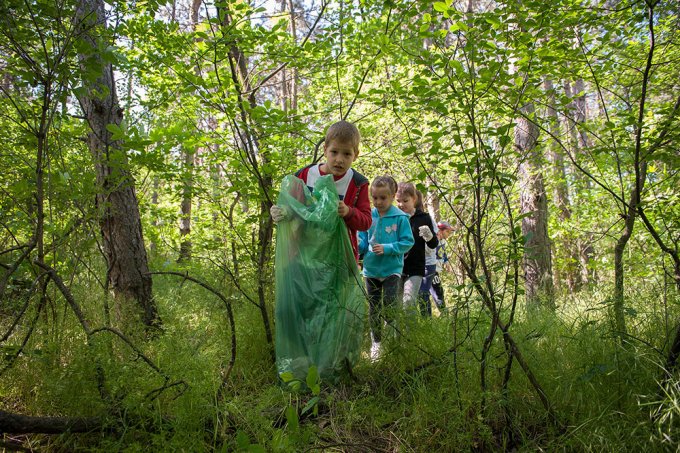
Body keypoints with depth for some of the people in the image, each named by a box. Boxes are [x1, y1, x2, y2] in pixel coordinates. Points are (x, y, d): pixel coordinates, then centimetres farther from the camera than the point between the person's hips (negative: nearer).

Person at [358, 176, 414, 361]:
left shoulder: (400, 217, -11)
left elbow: (407, 242, -9)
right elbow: (362, 241, 4)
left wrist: (387, 248, -20)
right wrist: (357, 245, -18)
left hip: (391, 269, -4)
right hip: (371, 269, 4)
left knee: (390, 307, -7)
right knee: (373, 308, 14)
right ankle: (376, 342, 28)